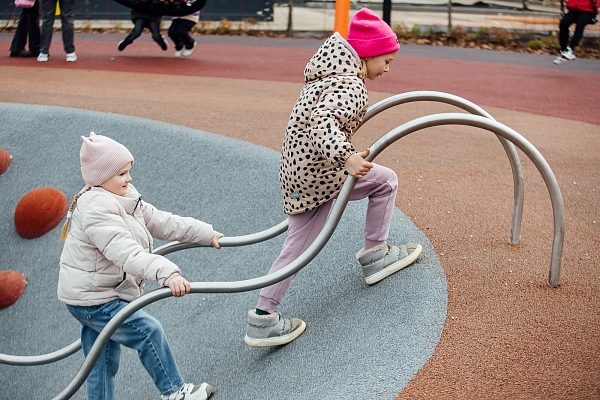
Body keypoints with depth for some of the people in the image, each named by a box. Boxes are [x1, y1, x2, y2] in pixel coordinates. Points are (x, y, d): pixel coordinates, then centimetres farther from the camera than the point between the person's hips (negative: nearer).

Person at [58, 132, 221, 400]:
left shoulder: (125, 199, 7)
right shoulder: (97, 211, -26)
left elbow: (161, 221, 11)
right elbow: (126, 253, -39)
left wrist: (206, 234, 13)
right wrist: (167, 274, -50)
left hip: (93, 296, 10)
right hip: (91, 300, -10)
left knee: (103, 363, 15)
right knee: (149, 331, -9)